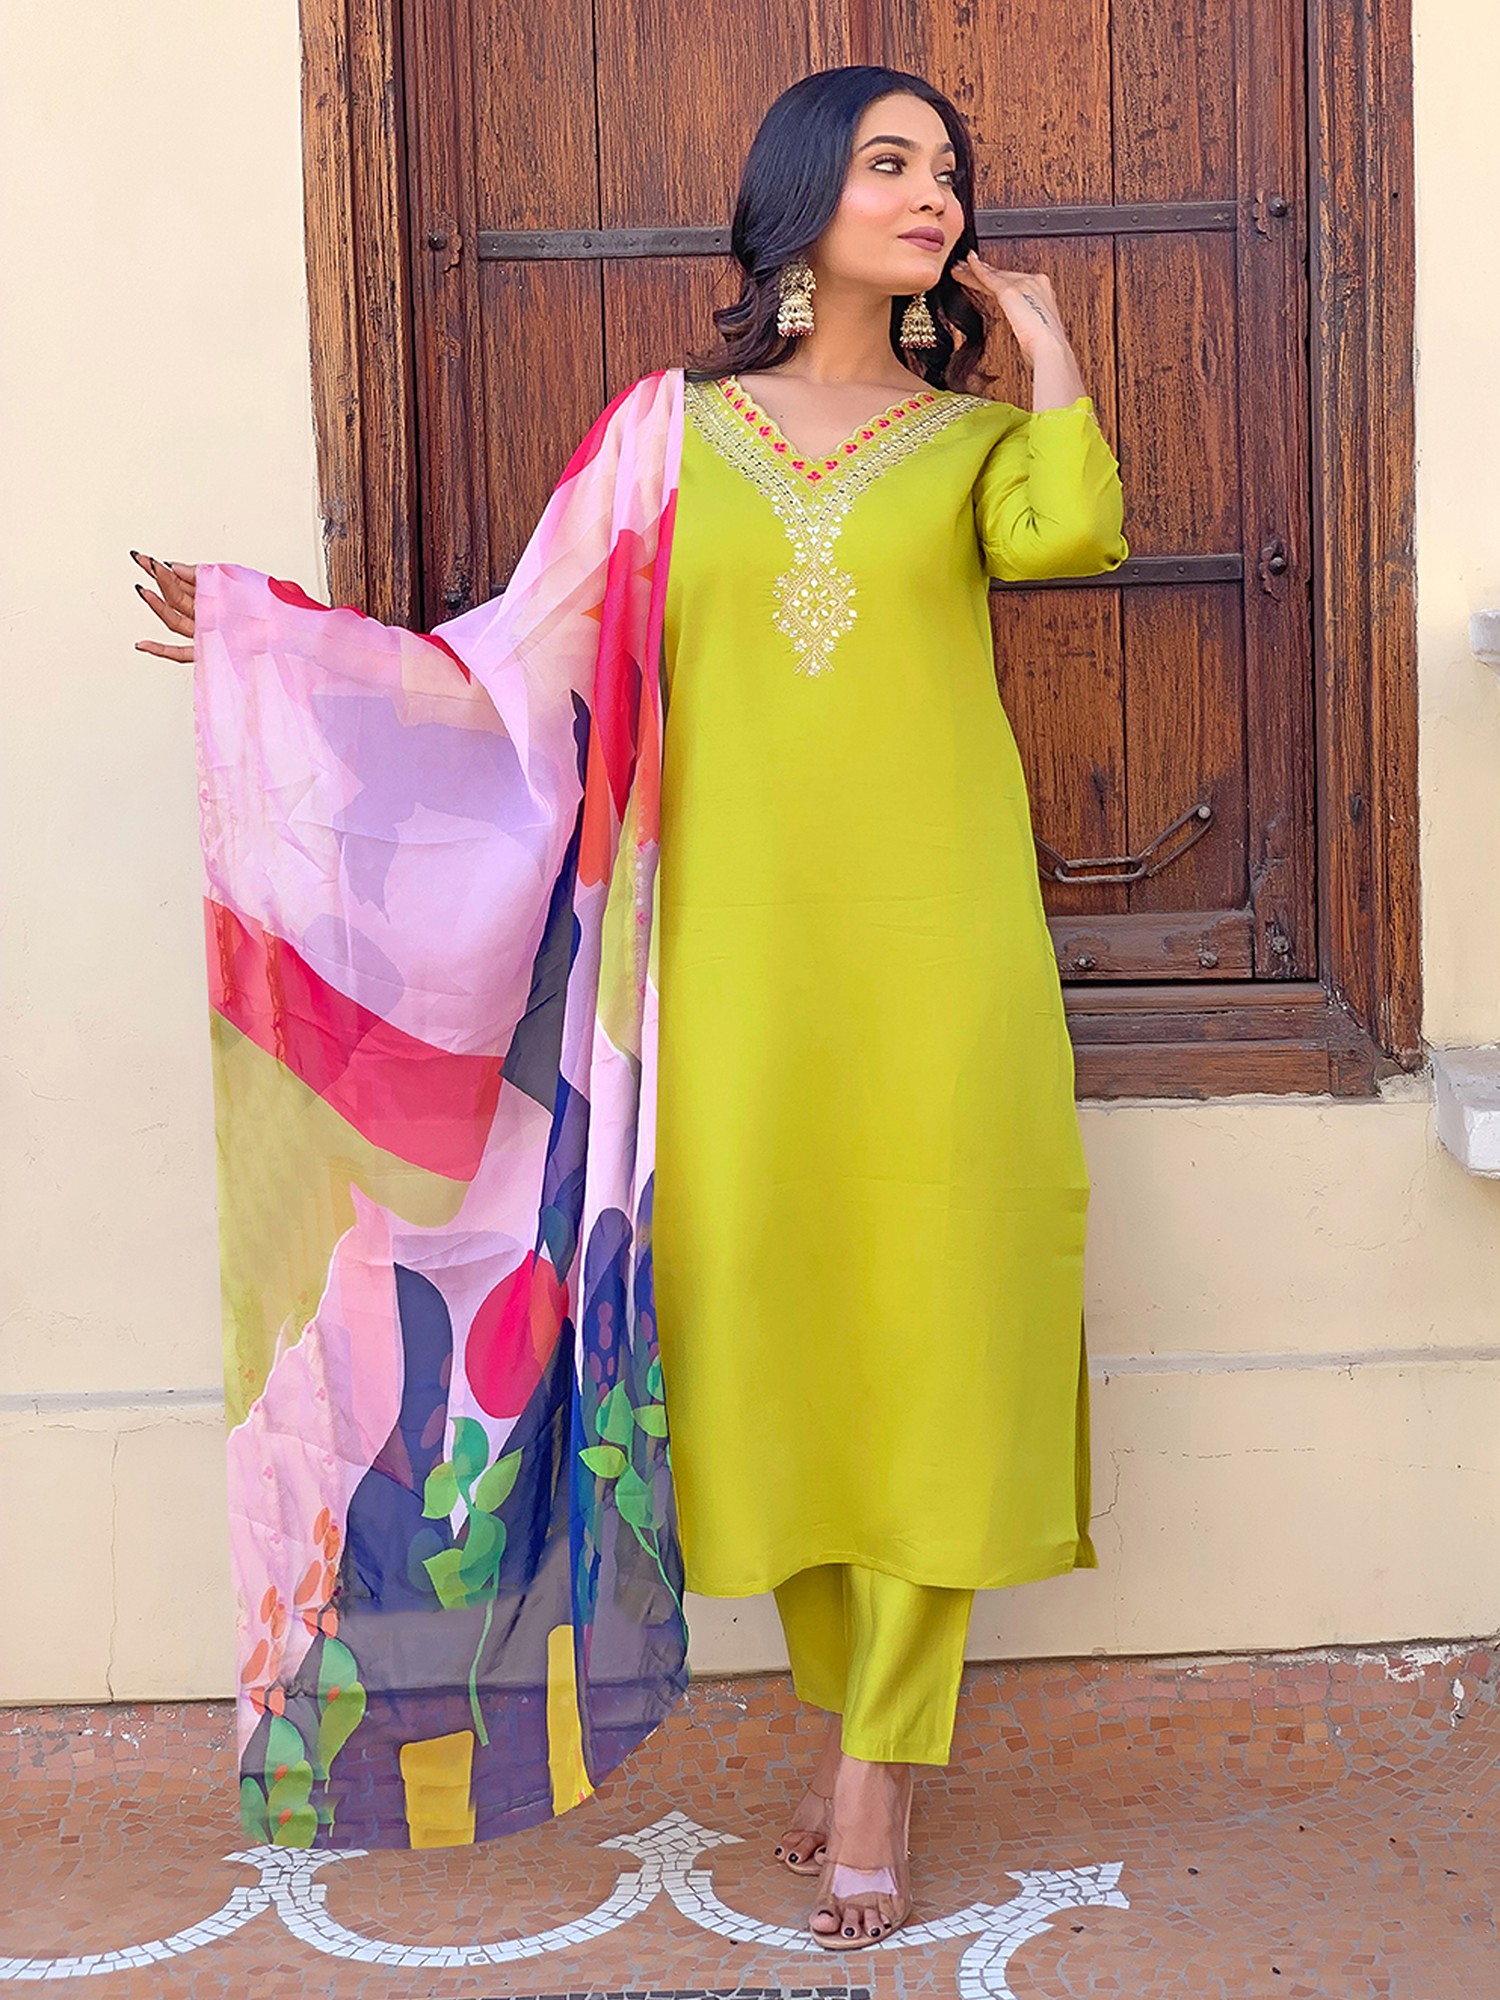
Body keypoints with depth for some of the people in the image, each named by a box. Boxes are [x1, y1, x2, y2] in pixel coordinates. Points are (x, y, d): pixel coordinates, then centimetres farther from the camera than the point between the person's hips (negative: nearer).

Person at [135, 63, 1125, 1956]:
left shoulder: (974, 430, 9)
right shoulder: (675, 433, 10)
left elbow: (1068, 536, -13)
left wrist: (1046, 345, -1)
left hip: (933, 944, 0)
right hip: (743, 946, 1)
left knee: (929, 1312, 0)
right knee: (769, 1314, 4)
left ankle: (884, 1758, 10)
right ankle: (841, 1705, 23)